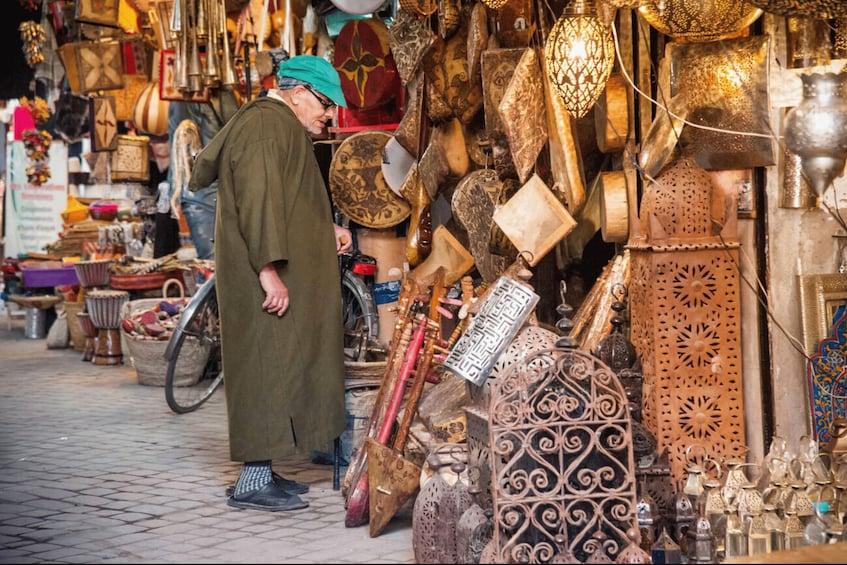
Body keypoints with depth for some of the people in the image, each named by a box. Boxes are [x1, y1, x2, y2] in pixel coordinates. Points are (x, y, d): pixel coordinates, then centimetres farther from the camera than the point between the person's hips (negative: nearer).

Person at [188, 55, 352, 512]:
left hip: (281, 276, 11)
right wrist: (269, 269, -27)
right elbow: (258, 200, -22)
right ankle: (253, 482, -5)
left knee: (279, 368, 12)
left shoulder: (282, 127, 21)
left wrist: (325, 230, 17)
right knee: (268, 367, -8)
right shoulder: (265, 125, -13)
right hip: (267, 281, -11)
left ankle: (261, 471, 17)